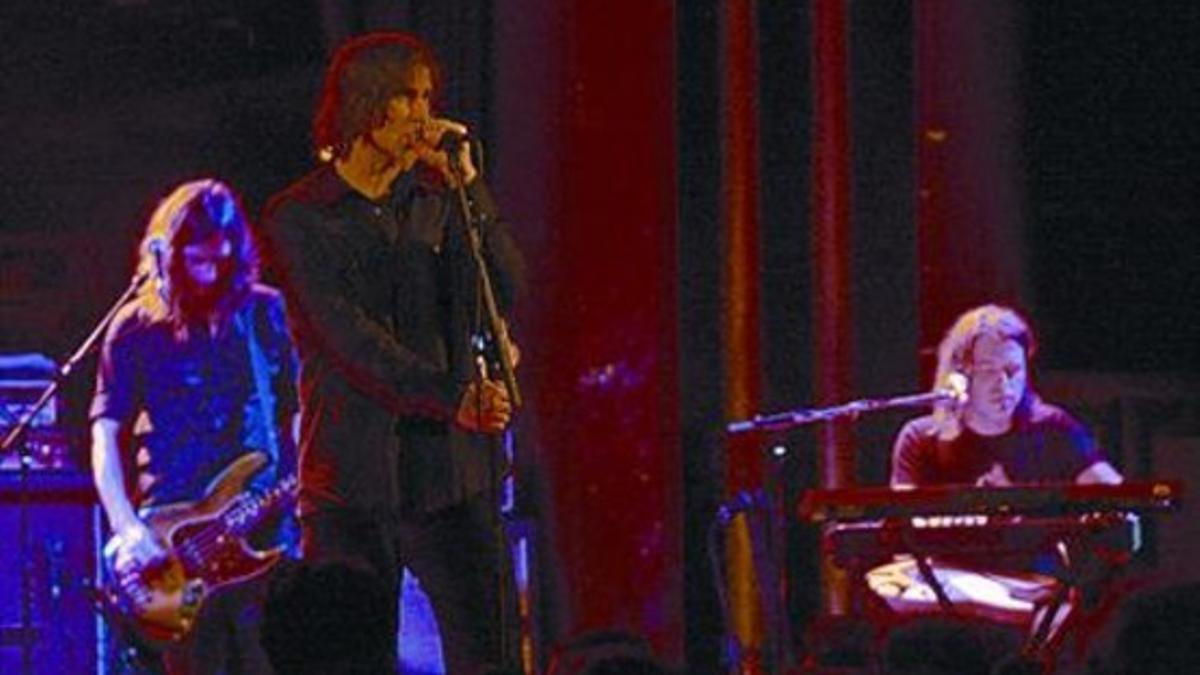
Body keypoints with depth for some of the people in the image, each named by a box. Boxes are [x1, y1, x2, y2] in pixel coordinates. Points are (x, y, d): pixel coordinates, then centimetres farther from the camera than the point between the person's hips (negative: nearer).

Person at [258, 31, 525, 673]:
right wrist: (450, 396, -21)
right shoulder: (301, 218, 0)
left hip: (449, 472, 3)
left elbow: (505, 291, -1)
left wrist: (467, 184, -9)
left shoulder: (438, 200, 11)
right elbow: (348, 337, -11)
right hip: (352, 476, -3)